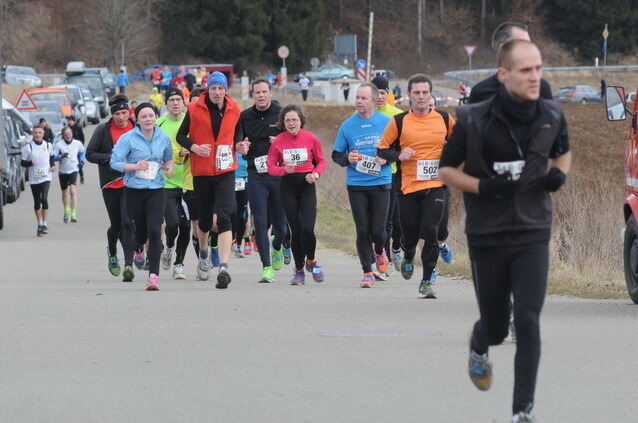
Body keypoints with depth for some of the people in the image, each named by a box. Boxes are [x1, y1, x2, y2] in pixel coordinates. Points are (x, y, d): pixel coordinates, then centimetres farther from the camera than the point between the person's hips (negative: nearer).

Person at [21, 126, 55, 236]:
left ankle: (45, 224, -14)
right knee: (37, 202, 8)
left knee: (44, 198, -18)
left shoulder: (48, 145, 5)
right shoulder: (28, 147, -2)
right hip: (34, 178, 1)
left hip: (46, 177, -1)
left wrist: (53, 165, 5)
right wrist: (30, 162, -20)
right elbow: (23, 163, 0)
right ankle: (40, 224, 23)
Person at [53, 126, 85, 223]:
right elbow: (53, 157, -7)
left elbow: (82, 152, 20)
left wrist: (81, 161, 4)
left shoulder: (78, 144, 0)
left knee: (73, 191, -19)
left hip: (73, 170, -1)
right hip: (62, 171, 1)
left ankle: (73, 214, -22)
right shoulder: (59, 144, -6)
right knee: (65, 192, 16)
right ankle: (66, 212, 39)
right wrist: (61, 156, -25)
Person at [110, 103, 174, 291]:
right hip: (134, 191, -1)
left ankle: (154, 275, -17)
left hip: (156, 191, 1)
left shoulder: (163, 138, 5)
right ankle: (137, 249, 49)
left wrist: (169, 168, 1)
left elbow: (169, 158, 23)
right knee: (141, 231, 10)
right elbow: (114, 162, -9)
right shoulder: (128, 138, -7)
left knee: (154, 231, -15)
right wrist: (135, 166, -21)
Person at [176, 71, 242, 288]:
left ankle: (224, 267, -24)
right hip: (201, 171, 0)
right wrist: (194, 147, -14)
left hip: (225, 172, 0)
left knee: (224, 217, -16)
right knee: (204, 219, 13)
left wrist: (239, 144, 0)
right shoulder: (194, 109, -3)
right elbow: (181, 135, 4)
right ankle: (203, 255, 44)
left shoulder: (233, 109, 4)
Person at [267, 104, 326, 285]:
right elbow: (270, 166, 2)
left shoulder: (310, 138, -3)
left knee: (307, 228, -14)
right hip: (288, 187, 1)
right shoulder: (278, 141, -2)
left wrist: (315, 173, -12)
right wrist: (284, 169, -18)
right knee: (296, 230, 3)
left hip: (307, 184, -1)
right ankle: (299, 270, 18)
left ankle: (311, 261, 13)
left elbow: (321, 161, 7)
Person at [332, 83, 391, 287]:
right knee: (362, 230, -2)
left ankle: (379, 252, 31)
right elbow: (336, 155, 10)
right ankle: (367, 272, 7)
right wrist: (347, 159, -12)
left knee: (378, 230, -3)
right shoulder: (347, 125, 3)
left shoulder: (386, 123, 1)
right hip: (356, 185, 1)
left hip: (380, 184, -1)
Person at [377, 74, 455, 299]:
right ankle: (408, 258, 43)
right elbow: (382, 149, 5)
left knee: (430, 231, -14)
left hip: (436, 185, 0)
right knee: (410, 235, 5)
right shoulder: (399, 122, 0)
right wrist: (399, 155, -13)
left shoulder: (444, 120, 4)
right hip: (408, 186, 0)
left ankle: (427, 281, -2)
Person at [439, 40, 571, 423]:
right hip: (487, 236, -1)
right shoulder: (475, 120, -12)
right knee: (496, 325, 11)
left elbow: (563, 152, 18)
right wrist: (484, 186, -18)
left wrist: (560, 174, -5)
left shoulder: (551, 116, -3)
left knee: (528, 322, -12)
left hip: (533, 235, 1)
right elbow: (447, 169, -1)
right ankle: (480, 347, 50)